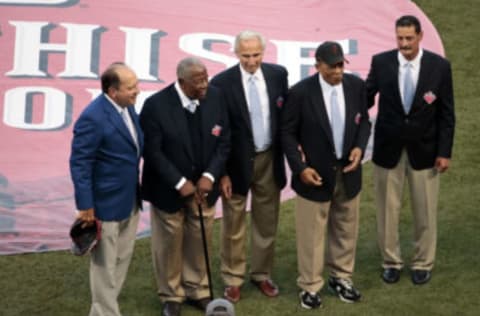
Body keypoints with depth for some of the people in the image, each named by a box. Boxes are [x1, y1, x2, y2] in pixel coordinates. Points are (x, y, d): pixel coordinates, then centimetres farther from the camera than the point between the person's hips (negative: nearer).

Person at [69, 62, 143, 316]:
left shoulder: (128, 107, 2)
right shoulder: (93, 118, -23)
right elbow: (79, 163, -20)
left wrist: (137, 190, 14)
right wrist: (85, 205, -19)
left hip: (130, 200, 8)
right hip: (106, 204, -8)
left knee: (123, 259, 19)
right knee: (105, 266, 5)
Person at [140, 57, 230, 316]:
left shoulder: (215, 97, -8)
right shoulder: (156, 105, -20)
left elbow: (224, 141, -2)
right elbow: (152, 151, -17)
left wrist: (209, 176, -14)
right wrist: (180, 183, -19)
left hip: (203, 185, 3)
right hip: (168, 188, -3)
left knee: (199, 241, 14)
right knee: (169, 244, 11)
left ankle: (197, 290, 34)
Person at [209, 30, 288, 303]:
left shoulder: (278, 74, -4)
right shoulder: (222, 82, -14)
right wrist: (221, 172, -11)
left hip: (269, 159, 3)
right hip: (237, 163, -3)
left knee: (267, 222, 16)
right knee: (234, 227, 9)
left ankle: (262, 274, 33)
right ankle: (233, 279, 25)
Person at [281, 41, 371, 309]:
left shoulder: (357, 86, -5)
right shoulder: (301, 92, -15)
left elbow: (364, 121, 8)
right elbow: (288, 133, -8)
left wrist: (359, 147, -10)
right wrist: (300, 168, -15)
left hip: (348, 171, 4)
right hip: (314, 173, -4)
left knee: (346, 229, 16)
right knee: (312, 233, 4)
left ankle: (341, 277, 34)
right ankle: (310, 286, 19)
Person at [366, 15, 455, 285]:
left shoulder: (439, 66, -8)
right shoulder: (381, 62, -7)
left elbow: (446, 113, -4)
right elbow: (368, 96, 3)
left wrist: (445, 151, -7)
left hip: (424, 149, 0)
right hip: (388, 147, 1)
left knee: (425, 210, 9)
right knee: (388, 209, 9)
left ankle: (423, 263, 26)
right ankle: (391, 261, 27)